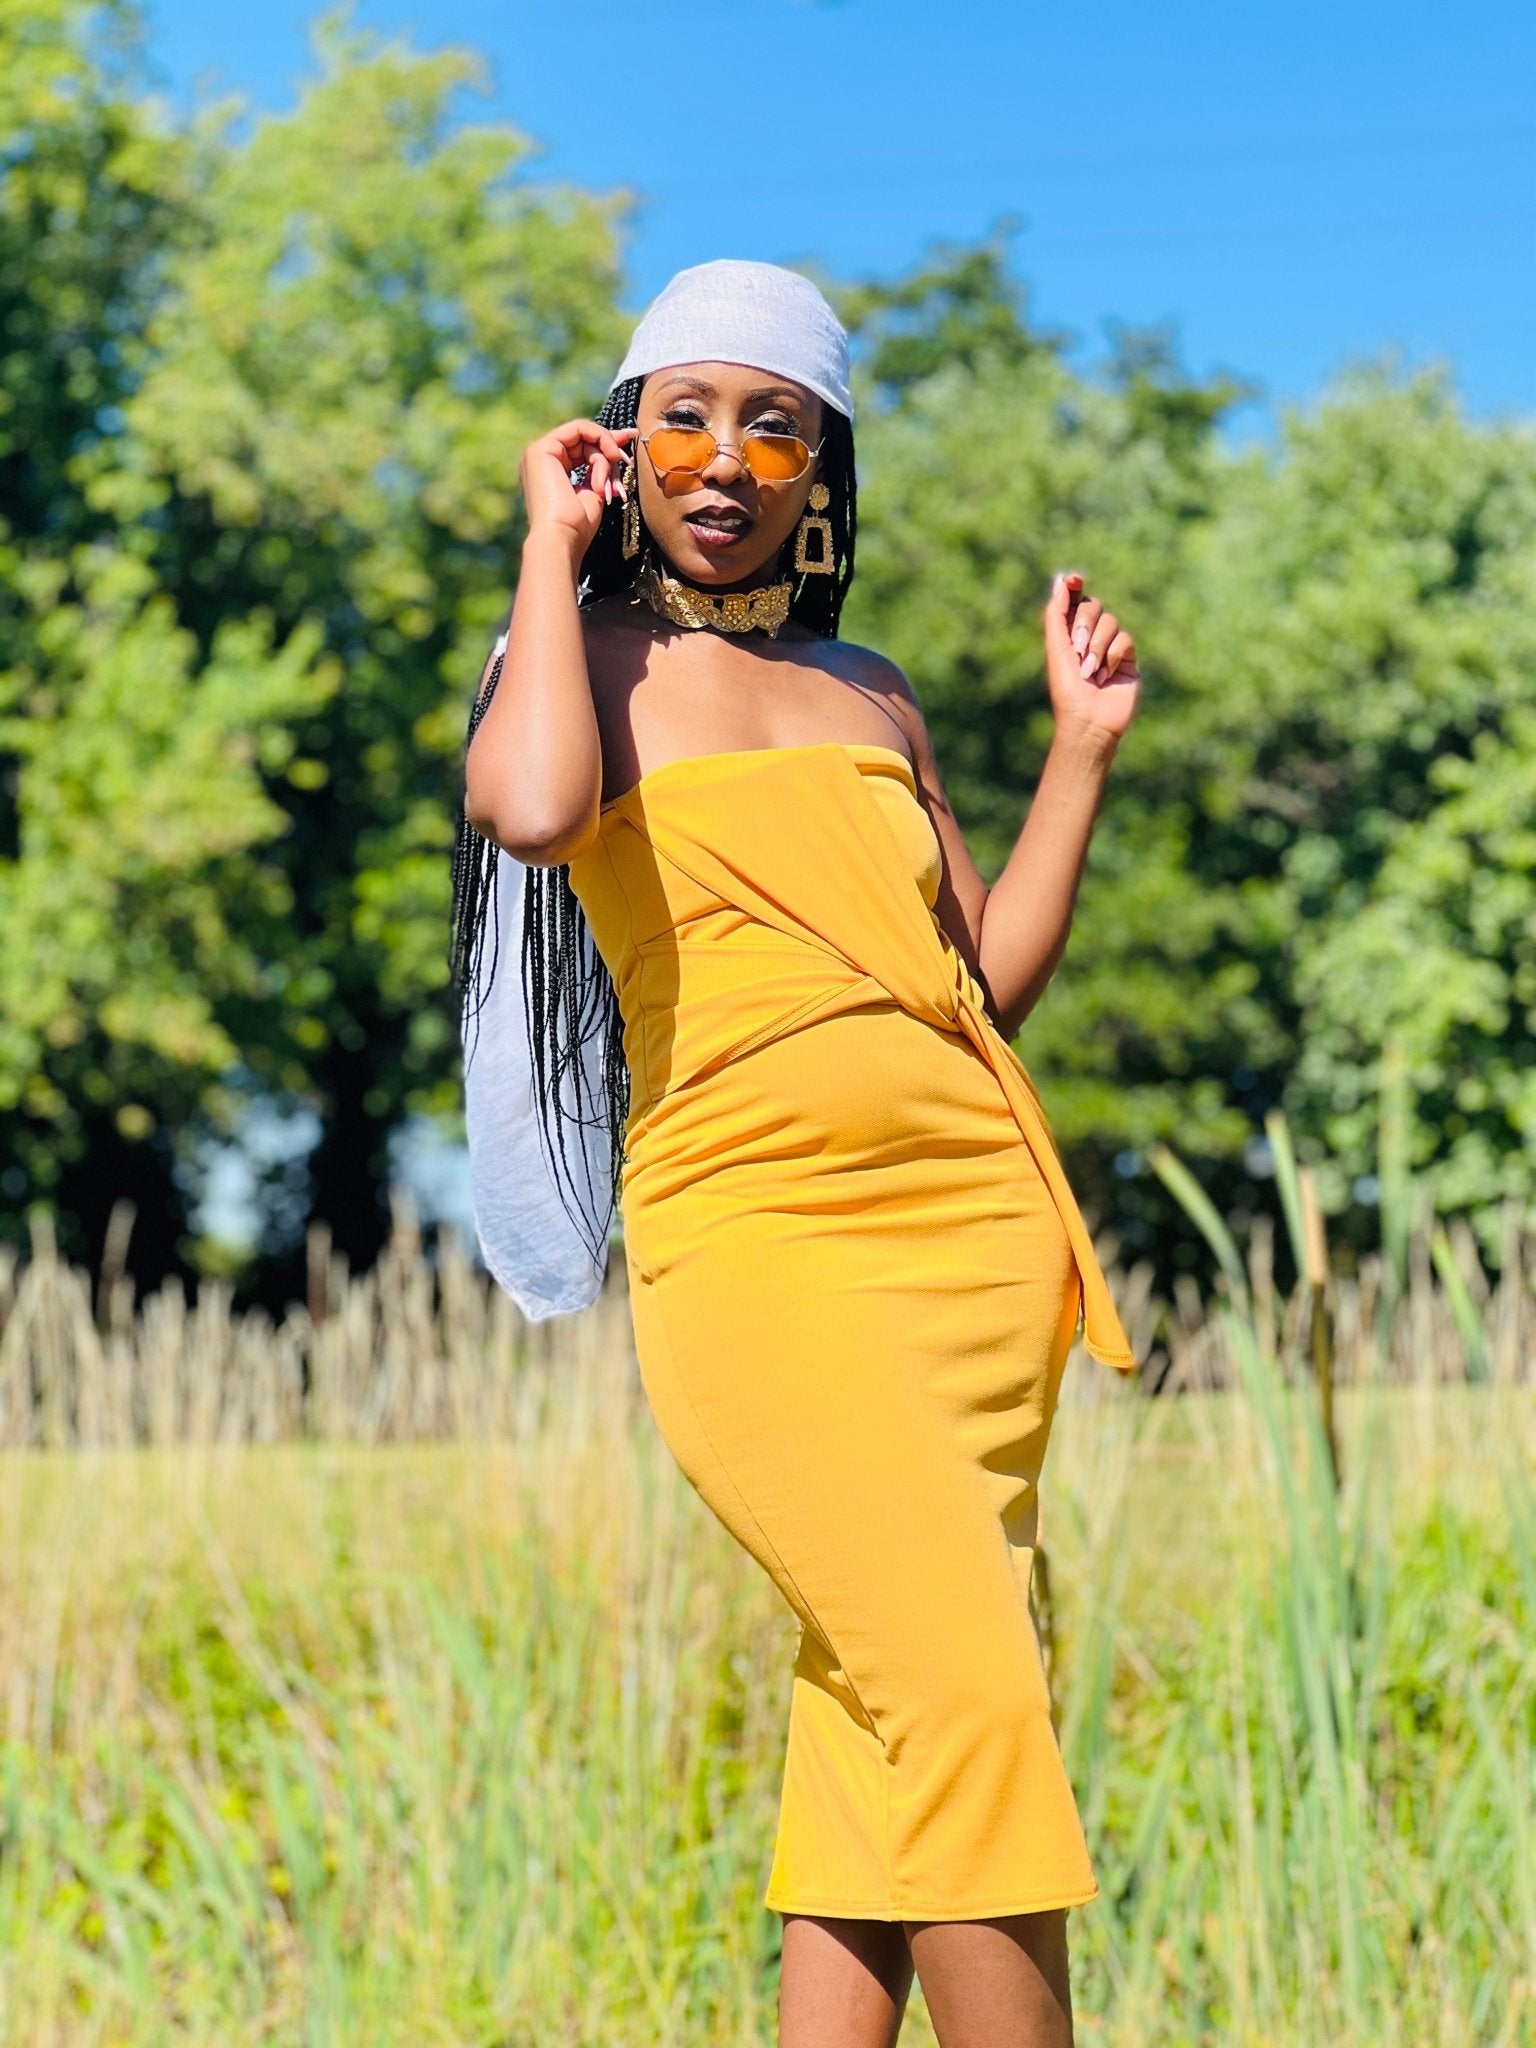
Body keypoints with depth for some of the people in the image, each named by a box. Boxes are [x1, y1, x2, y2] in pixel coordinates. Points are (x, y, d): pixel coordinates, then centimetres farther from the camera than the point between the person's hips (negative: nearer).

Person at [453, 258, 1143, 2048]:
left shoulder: (868, 694, 19)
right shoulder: (593, 660, 6)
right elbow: (532, 810, -19)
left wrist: (1082, 746, 14)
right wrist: (555, 550, -5)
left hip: (974, 1217, 5)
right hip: (752, 1233, -5)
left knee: (874, 1730, 2)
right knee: (971, 1700, -19)